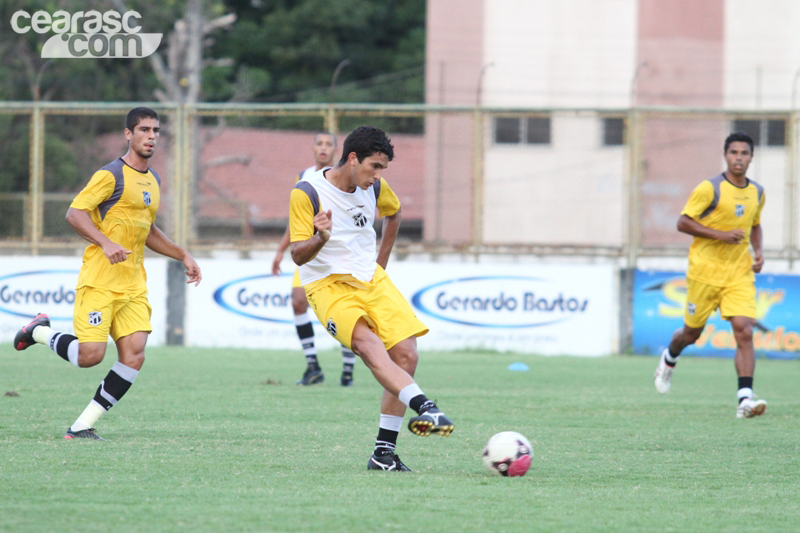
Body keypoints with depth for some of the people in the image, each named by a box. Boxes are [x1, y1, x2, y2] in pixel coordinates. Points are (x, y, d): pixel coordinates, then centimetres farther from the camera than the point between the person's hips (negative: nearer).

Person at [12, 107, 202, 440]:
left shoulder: (153, 181, 17)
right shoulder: (111, 175, -8)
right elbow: (75, 213, -15)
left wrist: (182, 256, 26)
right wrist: (106, 243, -27)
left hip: (133, 285, 7)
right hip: (99, 282, -7)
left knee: (133, 356, -10)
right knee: (90, 355, -14)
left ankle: (83, 426, -2)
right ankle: (40, 331, 17)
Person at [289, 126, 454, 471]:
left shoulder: (376, 188, 5)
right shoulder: (306, 194, -13)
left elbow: (393, 212, 29)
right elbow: (298, 256, -15)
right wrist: (321, 239, -35)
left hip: (371, 280, 6)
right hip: (329, 286, -6)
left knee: (406, 355, -10)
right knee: (369, 344, -33)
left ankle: (384, 453, -4)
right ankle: (425, 408, -50)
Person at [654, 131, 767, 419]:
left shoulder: (757, 193, 8)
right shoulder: (709, 189, -10)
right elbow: (683, 223, -10)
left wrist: (758, 251, 6)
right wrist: (720, 235, -19)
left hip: (740, 274, 3)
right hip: (705, 271, -3)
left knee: (744, 332, -14)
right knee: (692, 332, 10)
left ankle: (745, 398, -20)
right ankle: (669, 359, 45)